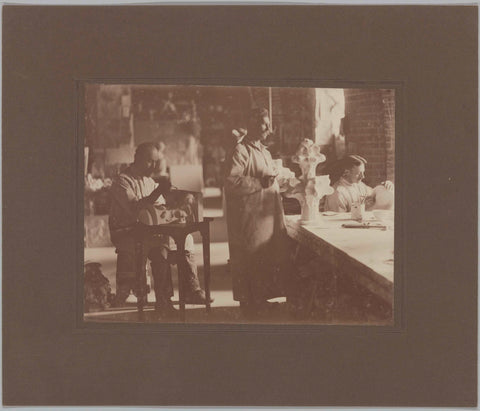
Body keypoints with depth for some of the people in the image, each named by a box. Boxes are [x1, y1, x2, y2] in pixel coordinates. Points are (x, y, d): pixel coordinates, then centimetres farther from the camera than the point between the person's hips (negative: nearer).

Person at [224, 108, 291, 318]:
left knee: (268, 257, 9)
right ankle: (248, 302, 6)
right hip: (249, 216, -9)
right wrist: (259, 183, -23)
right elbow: (231, 181, -23)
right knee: (250, 259, -4)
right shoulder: (240, 151, -12)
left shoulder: (263, 151, 18)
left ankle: (260, 298, 19)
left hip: (267, 213, 9)